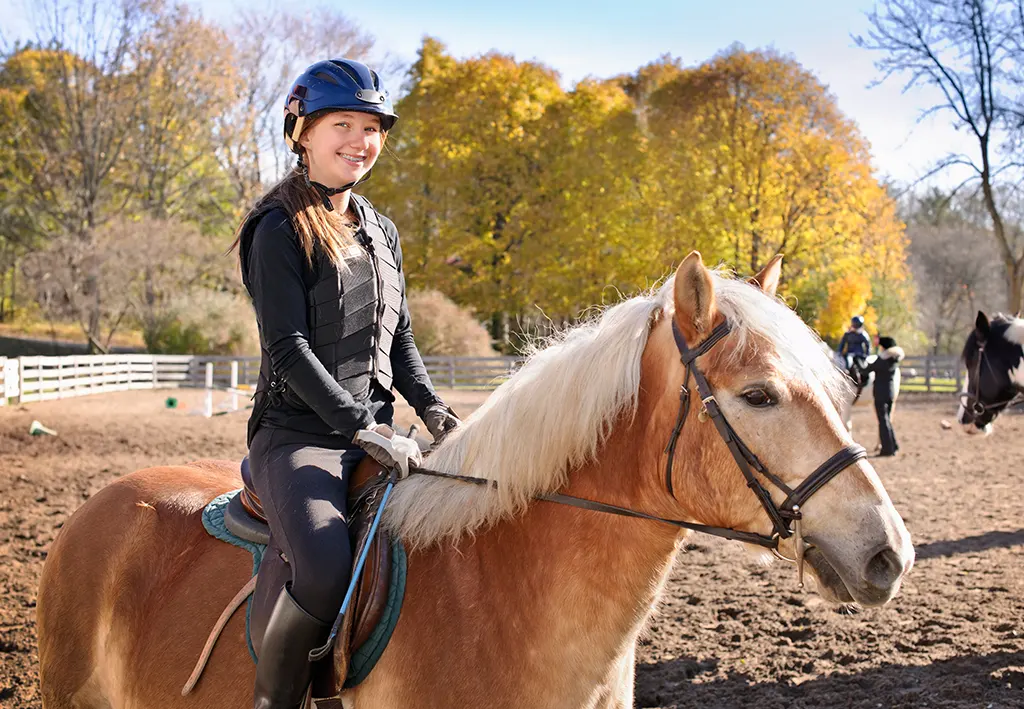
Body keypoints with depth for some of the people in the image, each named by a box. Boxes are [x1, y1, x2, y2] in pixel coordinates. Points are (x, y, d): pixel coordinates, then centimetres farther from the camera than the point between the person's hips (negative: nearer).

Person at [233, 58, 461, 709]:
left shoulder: (381, 232, 15)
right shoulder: (281, 233, -7)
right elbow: (289, 349, -14)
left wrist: (430, 407, 1)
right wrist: (364, 429, -20)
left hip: (375, 432, 7)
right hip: (299, 435, -7)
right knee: (328, 570, -32)